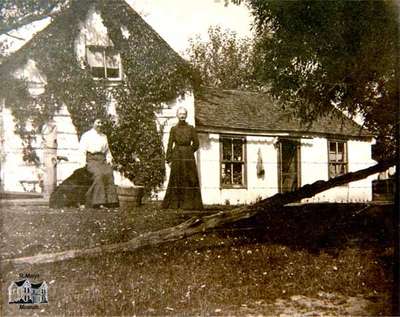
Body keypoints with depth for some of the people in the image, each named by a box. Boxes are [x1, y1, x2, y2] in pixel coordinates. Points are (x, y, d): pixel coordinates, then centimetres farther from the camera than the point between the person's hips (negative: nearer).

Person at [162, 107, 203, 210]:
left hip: (189, 157, 1)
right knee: (176, 181, -2)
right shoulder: (173, 129, 6)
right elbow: (170, 145, 3)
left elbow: (196, 144, 8)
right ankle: (175, 204, 3)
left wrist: (187, 152, 7)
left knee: (190, 180, -2)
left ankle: (190, 204, 2)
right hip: (177, 158, -1)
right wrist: (169, 159, -3)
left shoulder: (191, 128, 6)